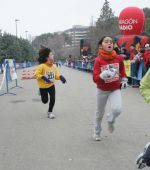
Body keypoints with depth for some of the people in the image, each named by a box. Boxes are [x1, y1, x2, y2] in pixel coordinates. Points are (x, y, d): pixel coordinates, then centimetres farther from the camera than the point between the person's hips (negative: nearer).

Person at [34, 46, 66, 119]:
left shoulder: (54, 66, -5)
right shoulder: (42, 66, -22)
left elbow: (56, 74, 4)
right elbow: (36, 74, -21)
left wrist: (61, 77, -15)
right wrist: (43, 77, -34)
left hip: (51, 85, 4)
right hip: (43, 86, -4)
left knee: (52, 99, -9)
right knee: (45, 101, 11)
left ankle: (50, 112, 15)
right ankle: (42, 93, 49)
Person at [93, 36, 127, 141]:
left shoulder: (118, 58, -11)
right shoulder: (98, 60, -19)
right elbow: (95, 78, -25)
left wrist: (124, 79, 14)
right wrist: (103, 75, -42)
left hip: (115, 89, 1)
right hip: (102, 90, -1)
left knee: (117, 110, -21)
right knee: (100, 113, 14)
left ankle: (111, 120, 16)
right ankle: (97, 132, 40)